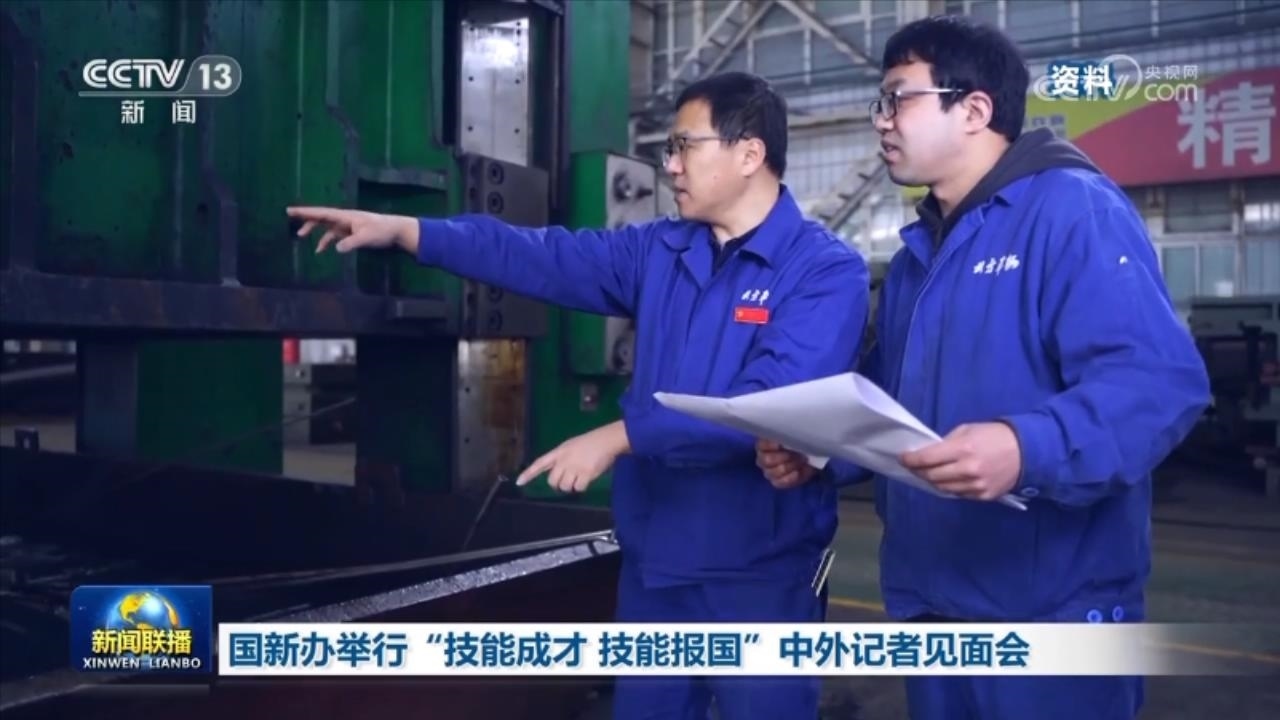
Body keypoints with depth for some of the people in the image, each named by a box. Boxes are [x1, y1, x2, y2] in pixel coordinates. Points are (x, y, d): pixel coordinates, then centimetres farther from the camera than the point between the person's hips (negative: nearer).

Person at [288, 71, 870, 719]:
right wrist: (402, 230, -2)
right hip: (655, 561, 6)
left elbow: (772, 406, -25)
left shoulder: (826, 271, -13)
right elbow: (542, 257, 3)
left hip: (760, 573, -6)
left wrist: (620, 435, -26)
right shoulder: (659, 251, 8)